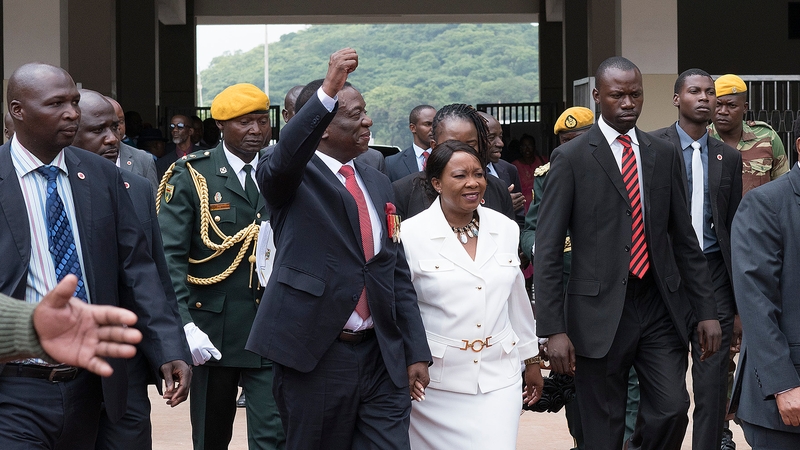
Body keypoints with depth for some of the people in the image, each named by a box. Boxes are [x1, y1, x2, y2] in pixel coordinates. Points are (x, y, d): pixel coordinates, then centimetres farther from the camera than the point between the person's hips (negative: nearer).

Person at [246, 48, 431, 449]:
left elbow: (398, 274, 16)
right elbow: (281, 160, -29)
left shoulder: (378, 184, 15)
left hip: (383, 357, 5)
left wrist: (416, 352, 10)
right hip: (314, 355, -5)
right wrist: (328, 90, -39)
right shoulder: (293, 177, -2)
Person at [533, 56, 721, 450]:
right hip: (600, 311, -3)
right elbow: (547, 250, -6)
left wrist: (706, 311, 8)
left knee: (672, 410, -5)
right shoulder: (571, 158, -4)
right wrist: (553, 329, -13)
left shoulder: (665, 155, 10)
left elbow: (684, 238, 13)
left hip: (660, 307, 4)